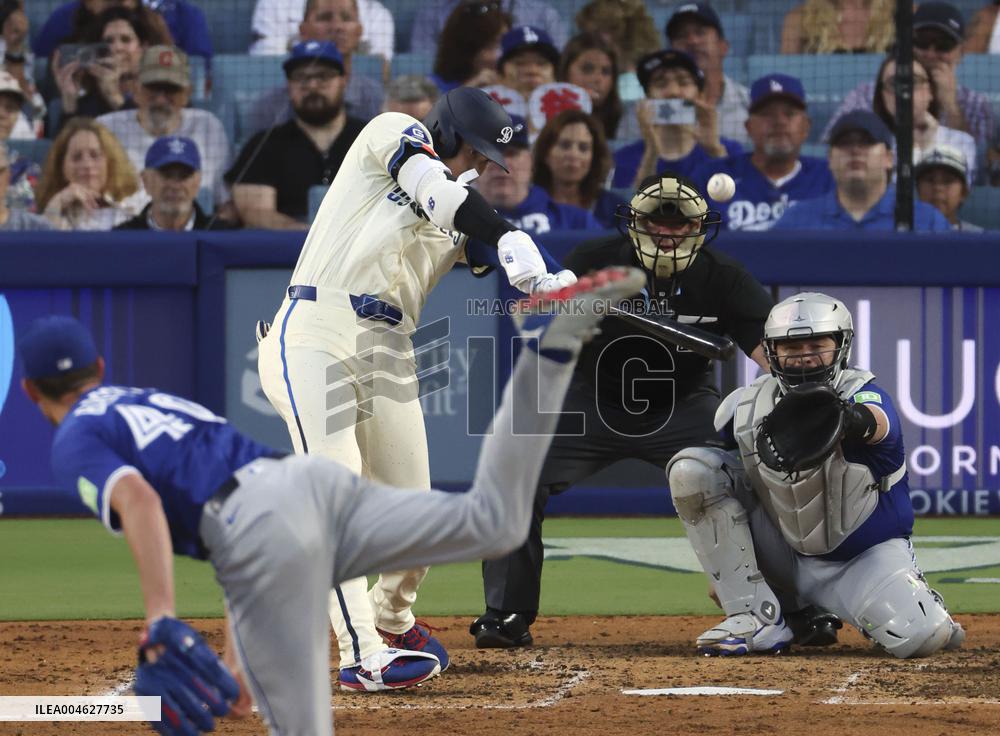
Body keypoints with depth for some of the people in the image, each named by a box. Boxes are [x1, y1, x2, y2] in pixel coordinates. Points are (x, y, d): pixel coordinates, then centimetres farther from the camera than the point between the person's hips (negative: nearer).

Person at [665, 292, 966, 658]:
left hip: (865, 556, -3)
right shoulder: (745, 407, -9)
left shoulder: (861, 393, -22)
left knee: (920, 637, -30)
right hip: (783, 551, 3)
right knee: (690, 469, -15)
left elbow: (878, 422, -48)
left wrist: (855, 420, -74)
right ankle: (758, 619, -11)